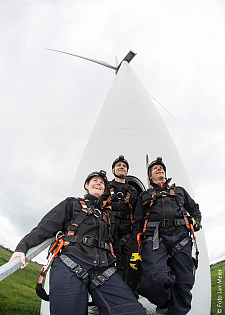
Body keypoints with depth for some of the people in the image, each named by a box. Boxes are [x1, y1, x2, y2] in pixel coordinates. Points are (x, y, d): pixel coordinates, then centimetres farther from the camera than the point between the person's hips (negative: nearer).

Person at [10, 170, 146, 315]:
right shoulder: (72, 204, 18)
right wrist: (23, 246, -8)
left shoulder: (108, 214, 28)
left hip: (104, 271, 3)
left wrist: (120, 271, 22)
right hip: (71, 268, -2)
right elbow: (46, 227, 7)